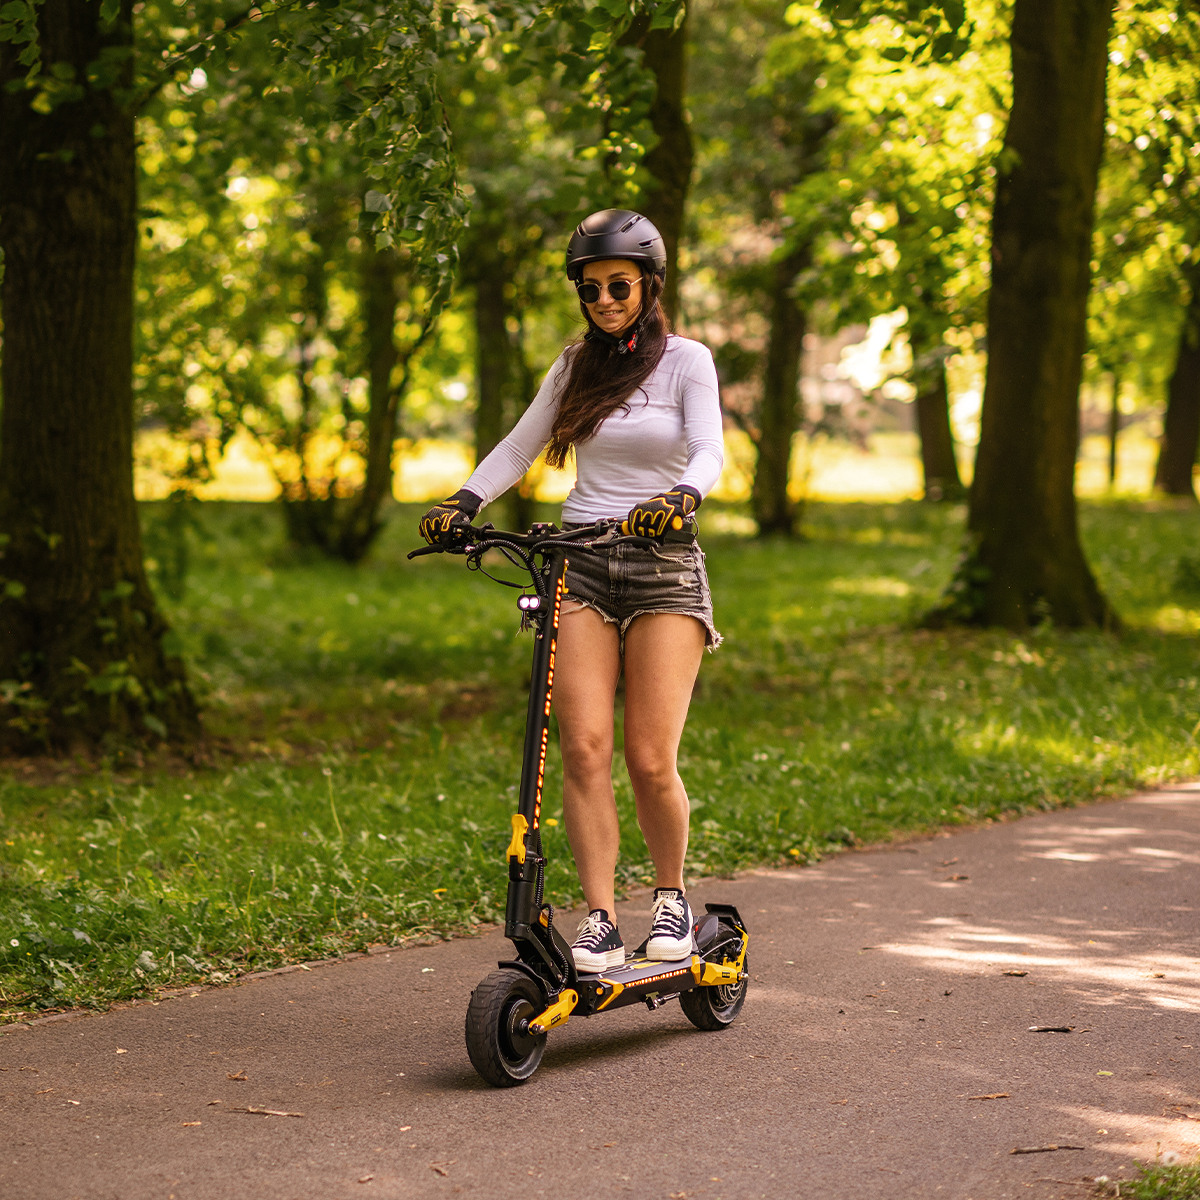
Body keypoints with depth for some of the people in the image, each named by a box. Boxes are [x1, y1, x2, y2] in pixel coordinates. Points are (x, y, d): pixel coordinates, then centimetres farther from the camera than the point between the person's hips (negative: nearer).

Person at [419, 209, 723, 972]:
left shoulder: (686, 360, 1)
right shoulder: (576, 366, 13)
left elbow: (709, 451, -13)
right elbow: (518, 449, 12)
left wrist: (682, 497, -34)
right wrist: (462, 503, -6)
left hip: (663, 566, -3)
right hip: (580, 567, 3)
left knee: (651, 758, -9)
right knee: (584, 749, -11)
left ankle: (672, 898, 15)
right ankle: (600, 924, -8)